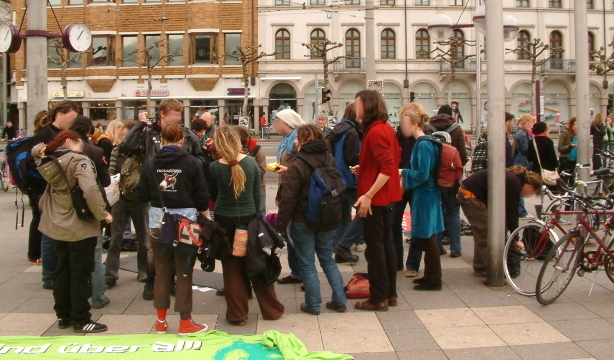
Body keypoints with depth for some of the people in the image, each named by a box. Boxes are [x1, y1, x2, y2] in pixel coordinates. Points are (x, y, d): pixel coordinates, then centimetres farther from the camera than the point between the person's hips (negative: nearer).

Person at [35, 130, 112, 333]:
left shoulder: (49, 162, 5)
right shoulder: (79, 161, -17)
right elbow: (90, 189, -28)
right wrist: (102, 214, -22)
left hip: (57, 226, 7)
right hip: (80, 227, -7)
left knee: (63, 272, 17)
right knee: (81, 274, 2)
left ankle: (64, 316, 26)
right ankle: (81, 320, 10)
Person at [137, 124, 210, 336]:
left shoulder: (150, 164, 1)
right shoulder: (192, 163, -6)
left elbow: (142, 196, 5)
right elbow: (202, 196, -4)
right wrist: (203, 216, 12)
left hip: (157, 221, 3)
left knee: (162, 272, 13)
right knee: (184, 273, 5)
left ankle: (161, 321, 21)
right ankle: (185, 322, 11)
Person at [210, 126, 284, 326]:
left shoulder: (215, 167, -14)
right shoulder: (251, 162, -7)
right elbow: (257, 194, -1)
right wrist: (258, 217, 11)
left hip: (225, 221, -2)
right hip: (249, 218, 2)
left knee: (231, 267, 9)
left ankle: (237, 314, 15)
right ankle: (271, 309, 24)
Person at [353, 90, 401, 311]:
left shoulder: (375, 131, -19)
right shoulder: (386, 128, 10)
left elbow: (388, 169, -25)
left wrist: (368, 195, -26)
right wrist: (363, 168, 14)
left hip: (375, 198, -10)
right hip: (386, 196, 10)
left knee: (375, 248, -1)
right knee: (386, 244, 15)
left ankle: (379, 298, 7)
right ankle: (390, 294, 23)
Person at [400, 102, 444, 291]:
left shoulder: (424, 145, -19)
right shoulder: (422, 142, 10)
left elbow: (422, 175, -22)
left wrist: (403, 173, -10)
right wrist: (405, 176, 7)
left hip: (425, 196, -10)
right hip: (424, 195, 10)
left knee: (427, 239, 0)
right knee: (425, 239, 17)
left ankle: (434, 280, 10)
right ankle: (430, 275, 28)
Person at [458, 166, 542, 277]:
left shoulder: (512, 178, 15)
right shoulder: (515, 184, -14)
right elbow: (512, 211, -12)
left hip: (466, 192, 10)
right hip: (471, 196, -10)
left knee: (481, 234, 16)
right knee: (486, 232, -5)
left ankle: (480, 268, 23)